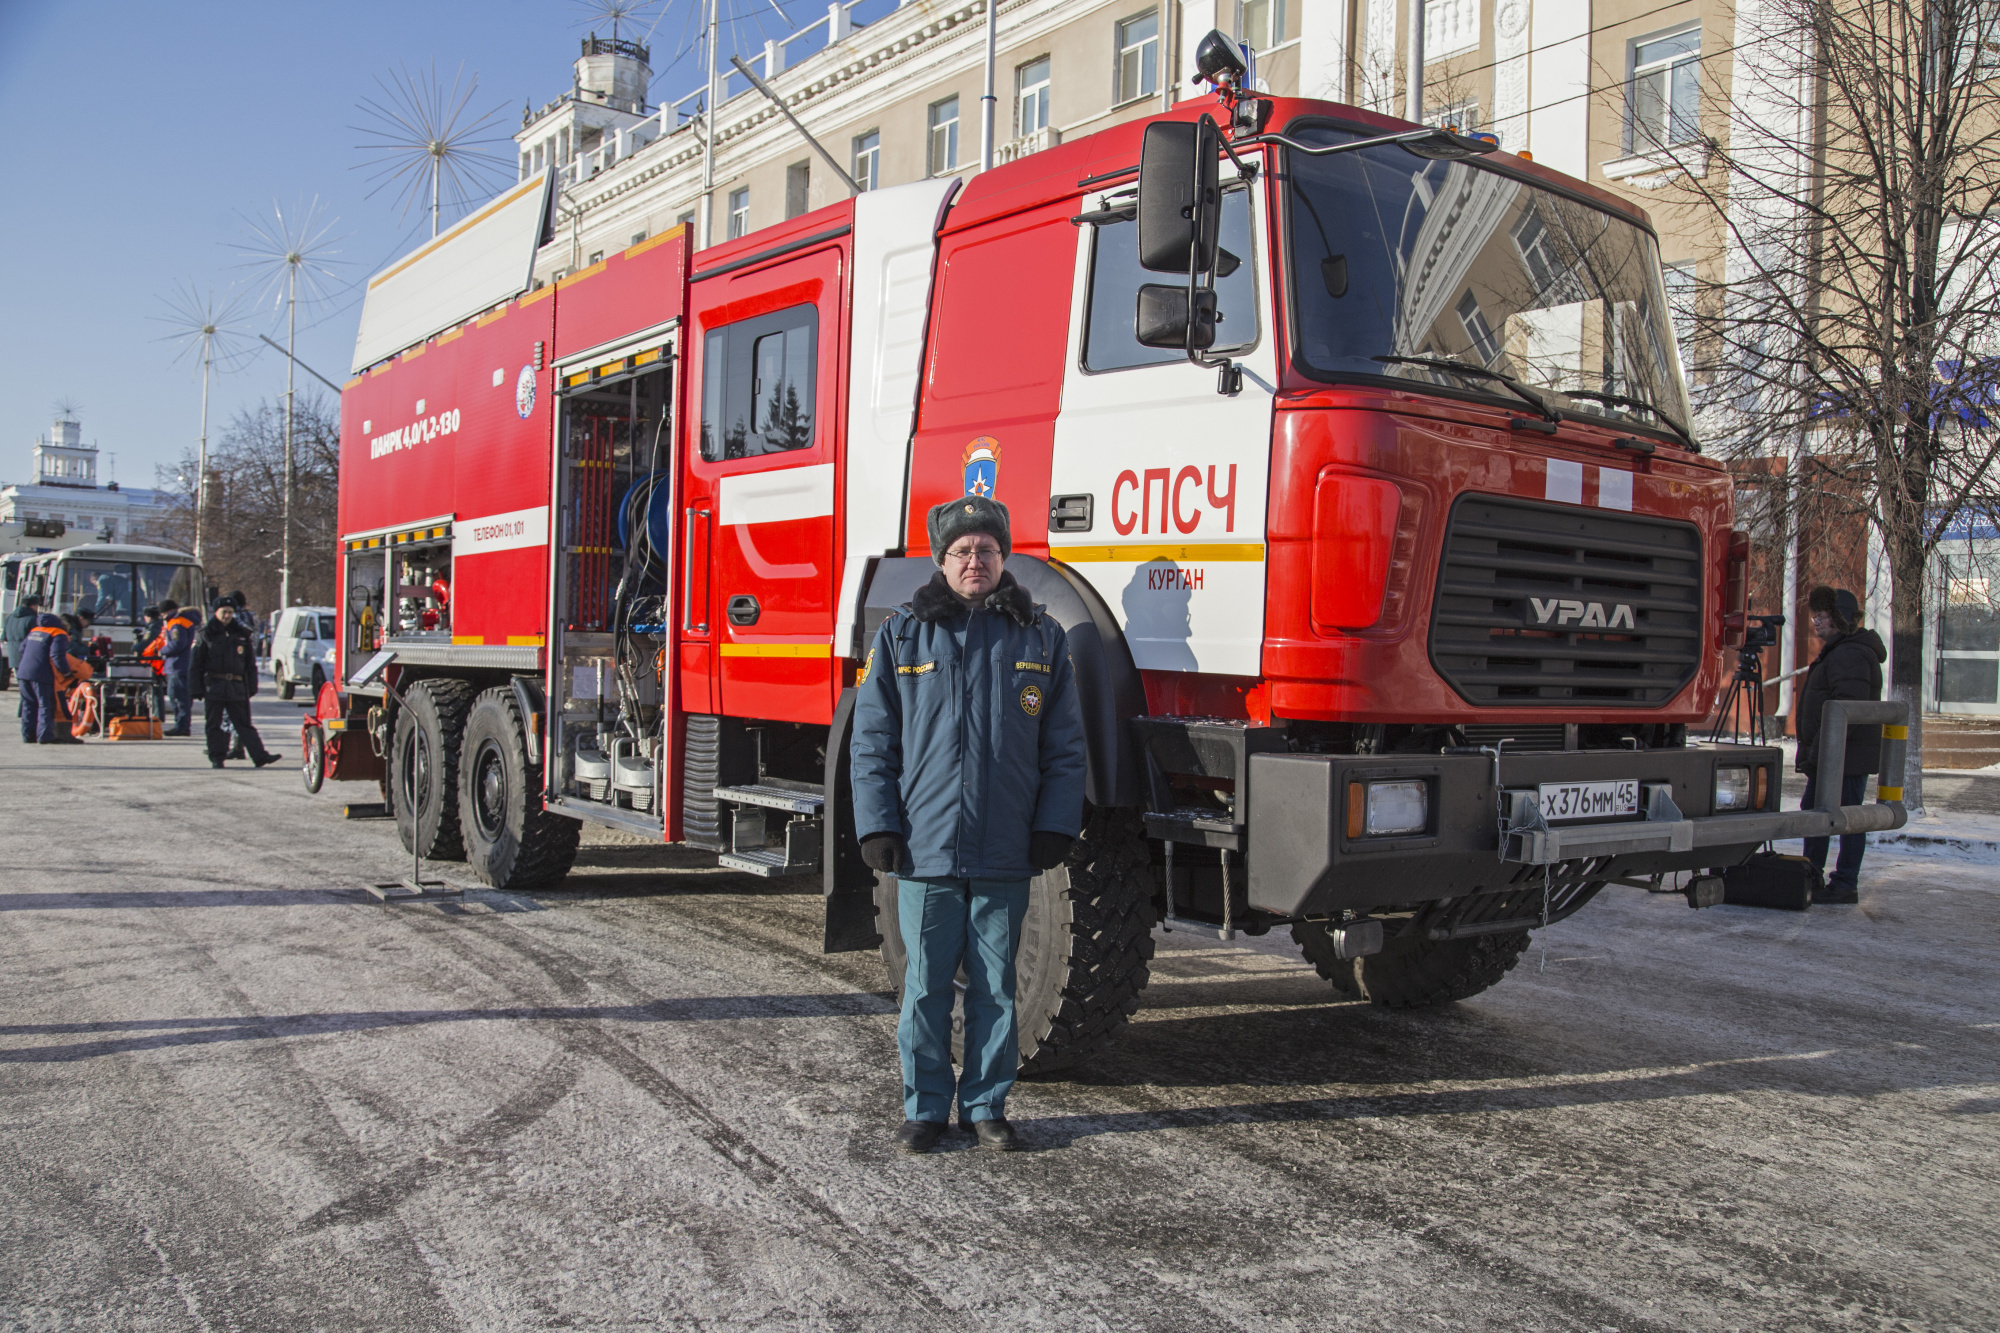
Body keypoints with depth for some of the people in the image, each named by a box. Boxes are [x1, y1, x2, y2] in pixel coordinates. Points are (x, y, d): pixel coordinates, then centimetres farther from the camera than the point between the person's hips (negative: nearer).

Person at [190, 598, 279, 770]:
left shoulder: (241, 635, 12)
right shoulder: (205, 634, 4)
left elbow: (250, 664, 15)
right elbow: (195, 664, 2)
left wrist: (252, 687, 8)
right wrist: (196, 689, -4)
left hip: (237, 687, 2)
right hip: (213, 686, -1)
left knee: (244, 724, 2)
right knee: (213, 725, 4)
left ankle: (259, 756, -6)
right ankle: (216, 758, 10)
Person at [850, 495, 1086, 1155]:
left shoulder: (1041, 639, 7)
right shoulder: (902, 635, 5)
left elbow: (1064, 747, 8)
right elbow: (872, 741, 5)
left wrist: (1055, 827, 0)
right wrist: (878, 826, -3)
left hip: (1006, 854, 1)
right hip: (924, 848, -1)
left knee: (996, 987, 9)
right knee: (926, 985, 7)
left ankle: (986, 1106, 23)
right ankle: (925, 1107, 21)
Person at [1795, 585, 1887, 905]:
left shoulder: (1851, 654, -18)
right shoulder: (1837, 651, 18)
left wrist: (1820, 750, -26)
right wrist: (1811, 753, 21)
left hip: (1848, 756, -11)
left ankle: (1846, 885, 1)